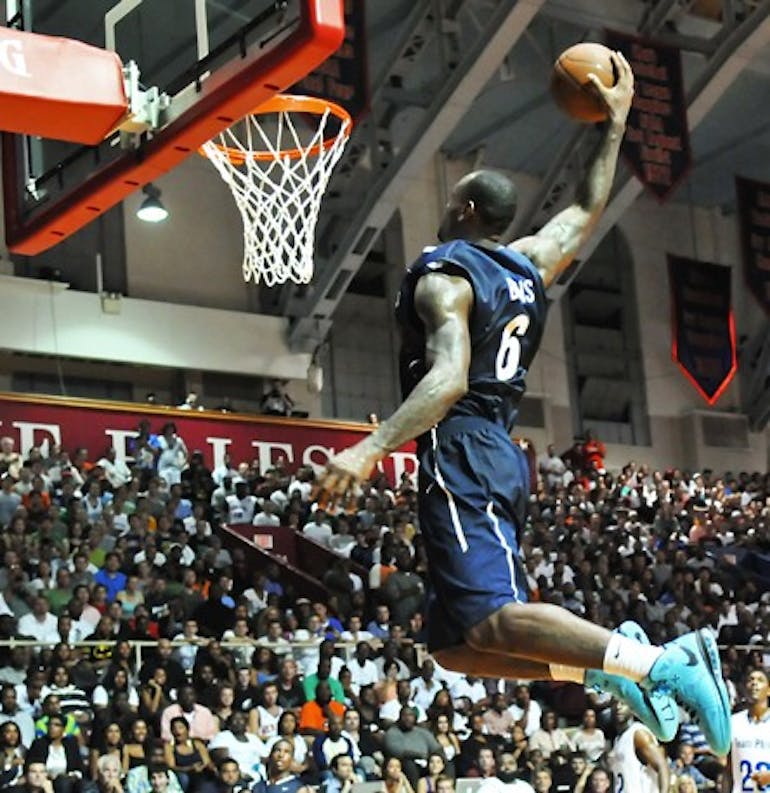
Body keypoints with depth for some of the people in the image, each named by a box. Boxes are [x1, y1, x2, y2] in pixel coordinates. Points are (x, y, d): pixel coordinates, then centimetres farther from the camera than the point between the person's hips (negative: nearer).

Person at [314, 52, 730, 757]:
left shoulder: (442, 274, -6)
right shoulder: (530, 264, 17)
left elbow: (447, 380, -21)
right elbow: (587, 210, 34)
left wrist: (372, 448, -30)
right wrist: (615, 126, 38)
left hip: (460, 456, -9)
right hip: (504, 456, 9)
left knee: (494, 621, -22)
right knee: (455, 643, 10)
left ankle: (658, 663, -34)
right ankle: (611, 666, -4)